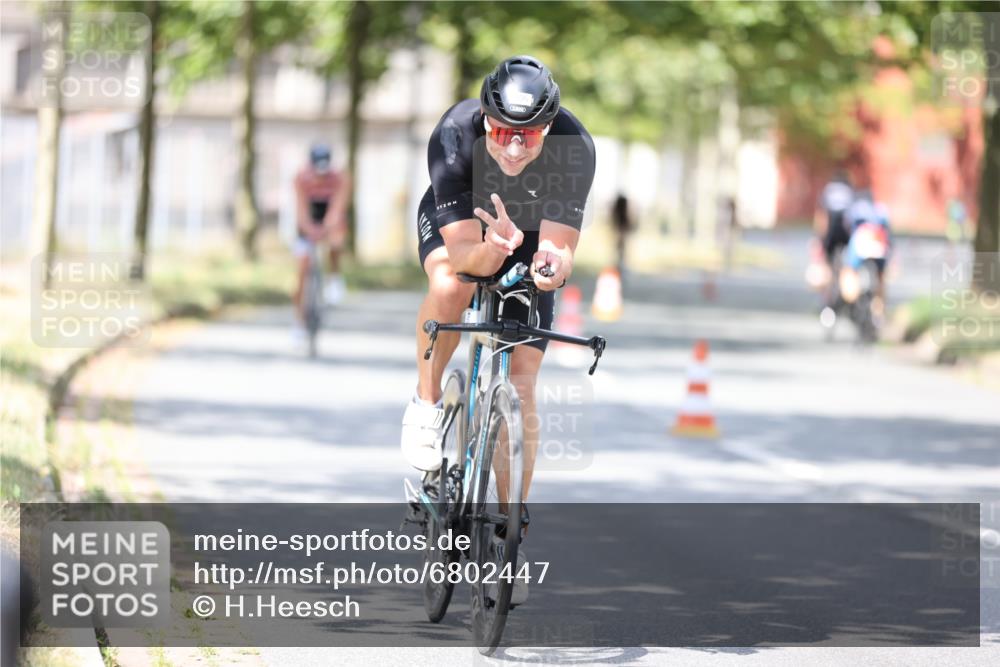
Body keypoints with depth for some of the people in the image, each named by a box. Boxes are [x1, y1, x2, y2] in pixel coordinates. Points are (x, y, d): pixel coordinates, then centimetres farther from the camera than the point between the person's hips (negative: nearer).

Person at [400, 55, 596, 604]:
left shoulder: (573, 147, -34)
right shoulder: (455, 136, -35)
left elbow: (560, 245, -35)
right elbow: (461, 249, -37)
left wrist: (551, 264, -58)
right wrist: (493, 250, -59)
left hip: (531, 238, 1)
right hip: (459, 224, -1)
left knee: (519, 388, -7)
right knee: (450, 288, -38)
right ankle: (427, 404, -11)